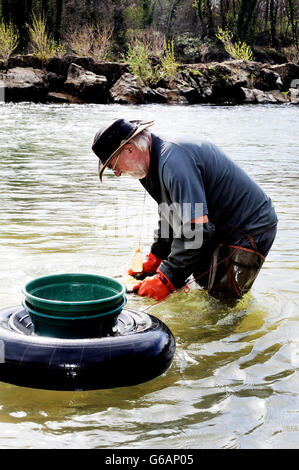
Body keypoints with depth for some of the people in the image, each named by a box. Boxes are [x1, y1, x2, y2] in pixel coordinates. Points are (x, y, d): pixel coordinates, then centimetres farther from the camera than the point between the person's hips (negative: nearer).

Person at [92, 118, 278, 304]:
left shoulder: (174, 161, -29)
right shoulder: (158, 159, 5)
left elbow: (197, 229, -34)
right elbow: (170, 218, 18)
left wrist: (166, 280, -29)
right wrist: (154, 259, 12)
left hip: (251, 230, -10)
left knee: (222, 302, -8)